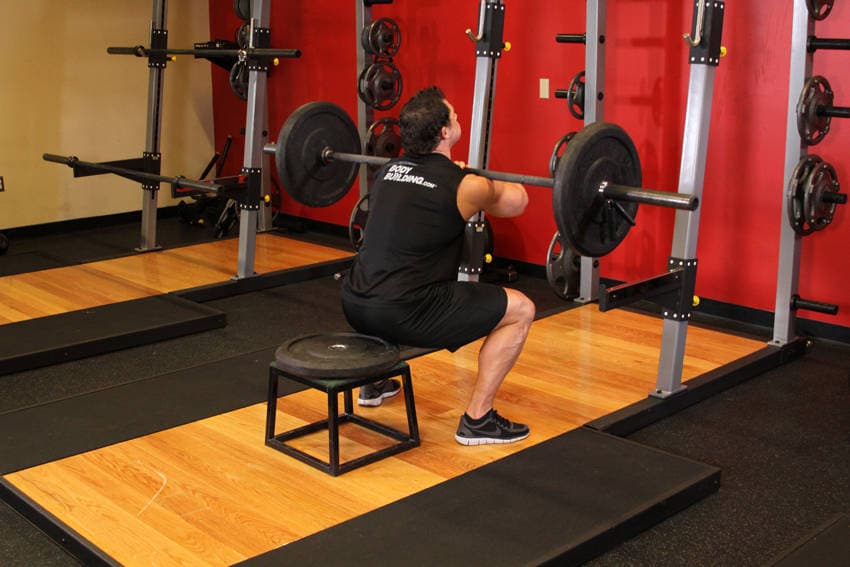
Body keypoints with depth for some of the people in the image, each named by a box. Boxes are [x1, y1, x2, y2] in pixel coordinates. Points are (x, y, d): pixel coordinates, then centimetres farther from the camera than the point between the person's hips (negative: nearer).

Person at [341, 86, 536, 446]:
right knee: (520, 310, 2)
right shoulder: (463, 185, -7)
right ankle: (477, 419, 6)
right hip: (401, 314, -8)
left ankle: (375, 383, 43)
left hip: (354, 307, 8)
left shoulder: (388, 170, 12)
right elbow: (516, 201, 14)